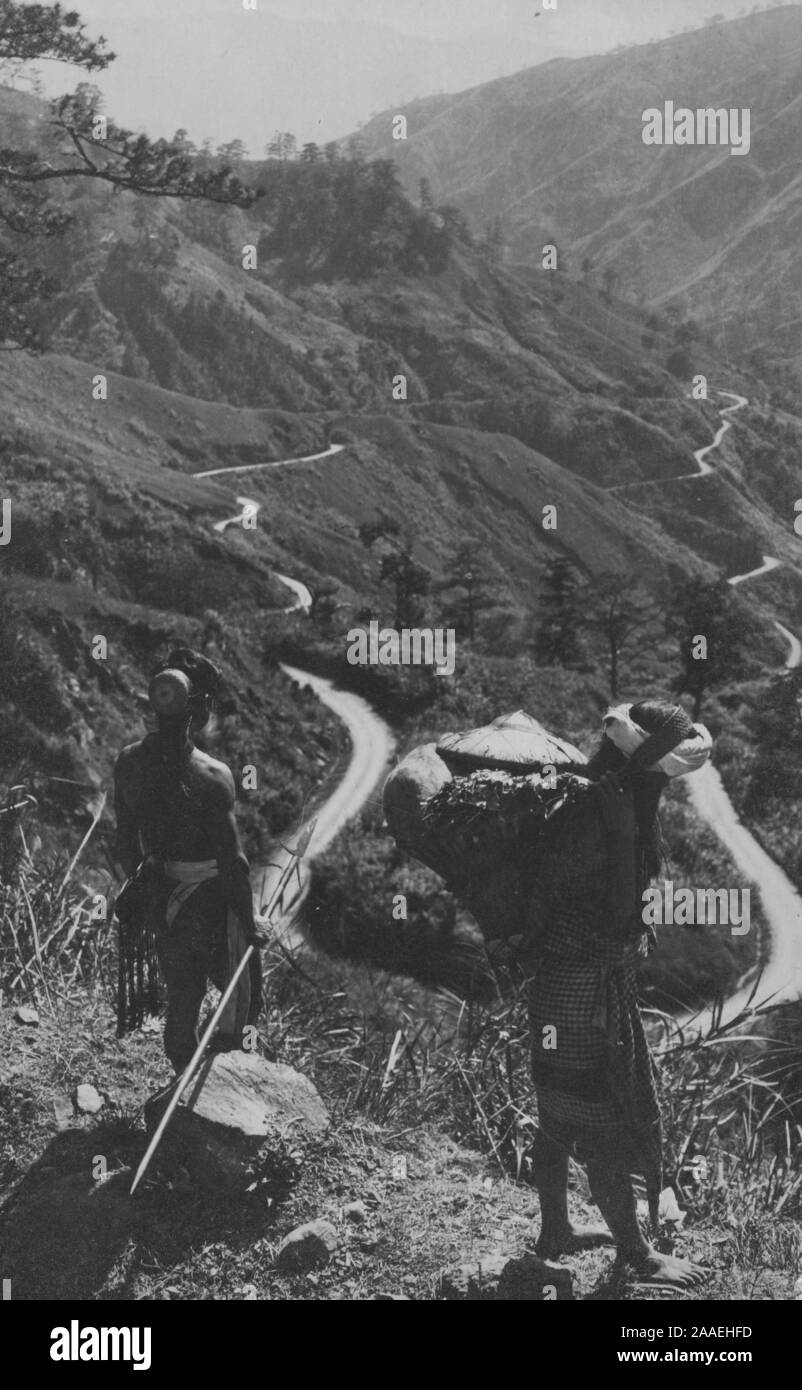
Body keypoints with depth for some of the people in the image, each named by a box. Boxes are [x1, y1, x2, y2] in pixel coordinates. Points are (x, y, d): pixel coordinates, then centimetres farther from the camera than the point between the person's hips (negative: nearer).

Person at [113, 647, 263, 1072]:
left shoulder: (128, 762, -8)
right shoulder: (211, 777, -26)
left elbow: (126, 840, 5)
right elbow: (231, 861, -20)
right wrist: (249, 925, -8)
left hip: (158, 901, 6)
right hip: (209, 903, -6)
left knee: (180, 1000, 21)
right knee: (240, 993, 19)